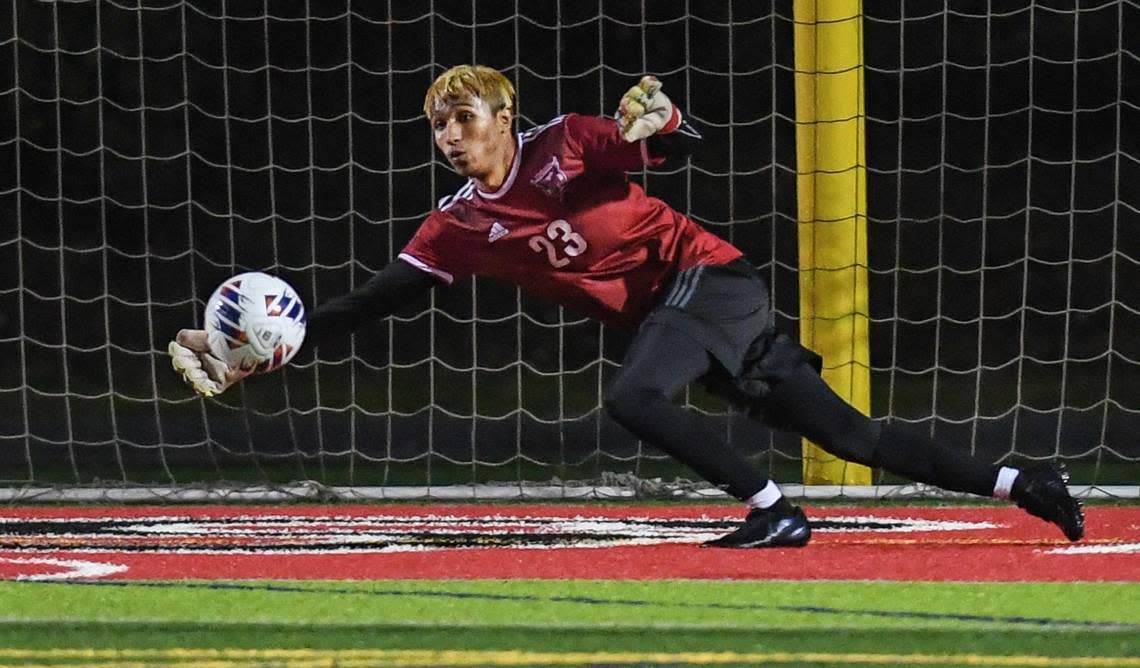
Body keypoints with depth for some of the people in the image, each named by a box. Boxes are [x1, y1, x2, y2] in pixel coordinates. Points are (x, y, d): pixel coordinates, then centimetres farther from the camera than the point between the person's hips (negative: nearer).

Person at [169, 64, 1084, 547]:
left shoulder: (564, 146, -11)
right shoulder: (459, 229, 5)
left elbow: (688, 146, -14)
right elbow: (374, 301, 3)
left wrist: (656, 122, -39)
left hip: (709, 277, -6)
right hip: (662, 319, 6)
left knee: (633, 400, -30)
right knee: (845, 432, 5)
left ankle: (774, 511, -21)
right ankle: (1015, 484, 10)